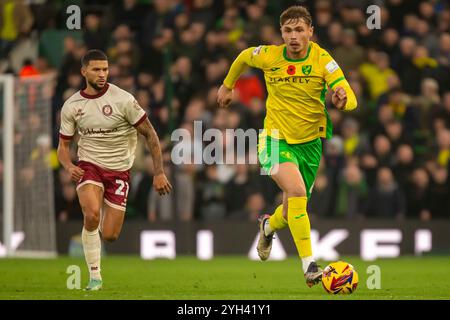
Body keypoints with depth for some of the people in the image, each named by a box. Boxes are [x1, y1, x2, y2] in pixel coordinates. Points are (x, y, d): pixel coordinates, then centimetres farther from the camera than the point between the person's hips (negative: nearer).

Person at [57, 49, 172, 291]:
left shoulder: (123, 99, -10)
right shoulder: (71, 106, -1)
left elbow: (149, 134, -4)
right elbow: (63, 145, 8)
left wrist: (159, 172, -8)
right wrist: (69, 167, -14)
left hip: (119, 171, 0)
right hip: (89, 166, 0)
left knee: (109, 235, -5)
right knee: (91, 214, -30)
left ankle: (105, 217, 35)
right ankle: (94, 276, -15)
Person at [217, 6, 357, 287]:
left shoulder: (322, 60, -15)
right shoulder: (269, 56, -12)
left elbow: (351, 100, -22)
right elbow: (243, 57, 12)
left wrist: (343, 100, -45)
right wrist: (227, 86, 21)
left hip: (310, 143, 2)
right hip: (276, 140, -2)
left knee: (293, 214, 15)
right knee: (297, 191, -30)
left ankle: (269, 226, 53)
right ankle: (309, 266, -28)